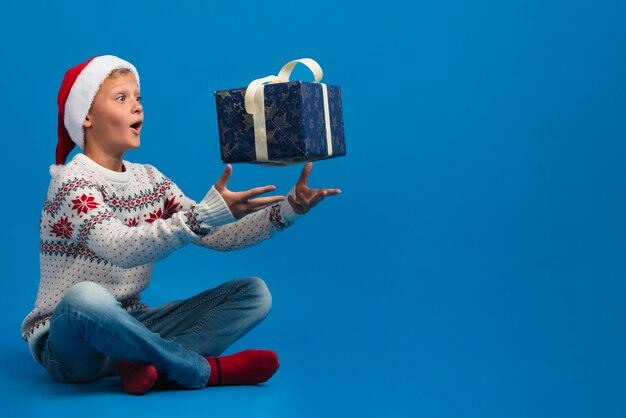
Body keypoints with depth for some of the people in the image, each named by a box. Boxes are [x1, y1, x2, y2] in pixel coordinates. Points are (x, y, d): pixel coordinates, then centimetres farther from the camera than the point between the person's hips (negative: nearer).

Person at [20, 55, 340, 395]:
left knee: (253, 292, -4)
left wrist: (287, 210, -16)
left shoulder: (150, 180, 7)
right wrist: (204, 215, -44)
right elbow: (122, 249, -33)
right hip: (67, 341, -6)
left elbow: (217, 236, -2)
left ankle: (147, 363, -25)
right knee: (85, 296, -42)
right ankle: (207, 370, -22)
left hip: (128, 329, 7)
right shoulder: (73, 182, -14)